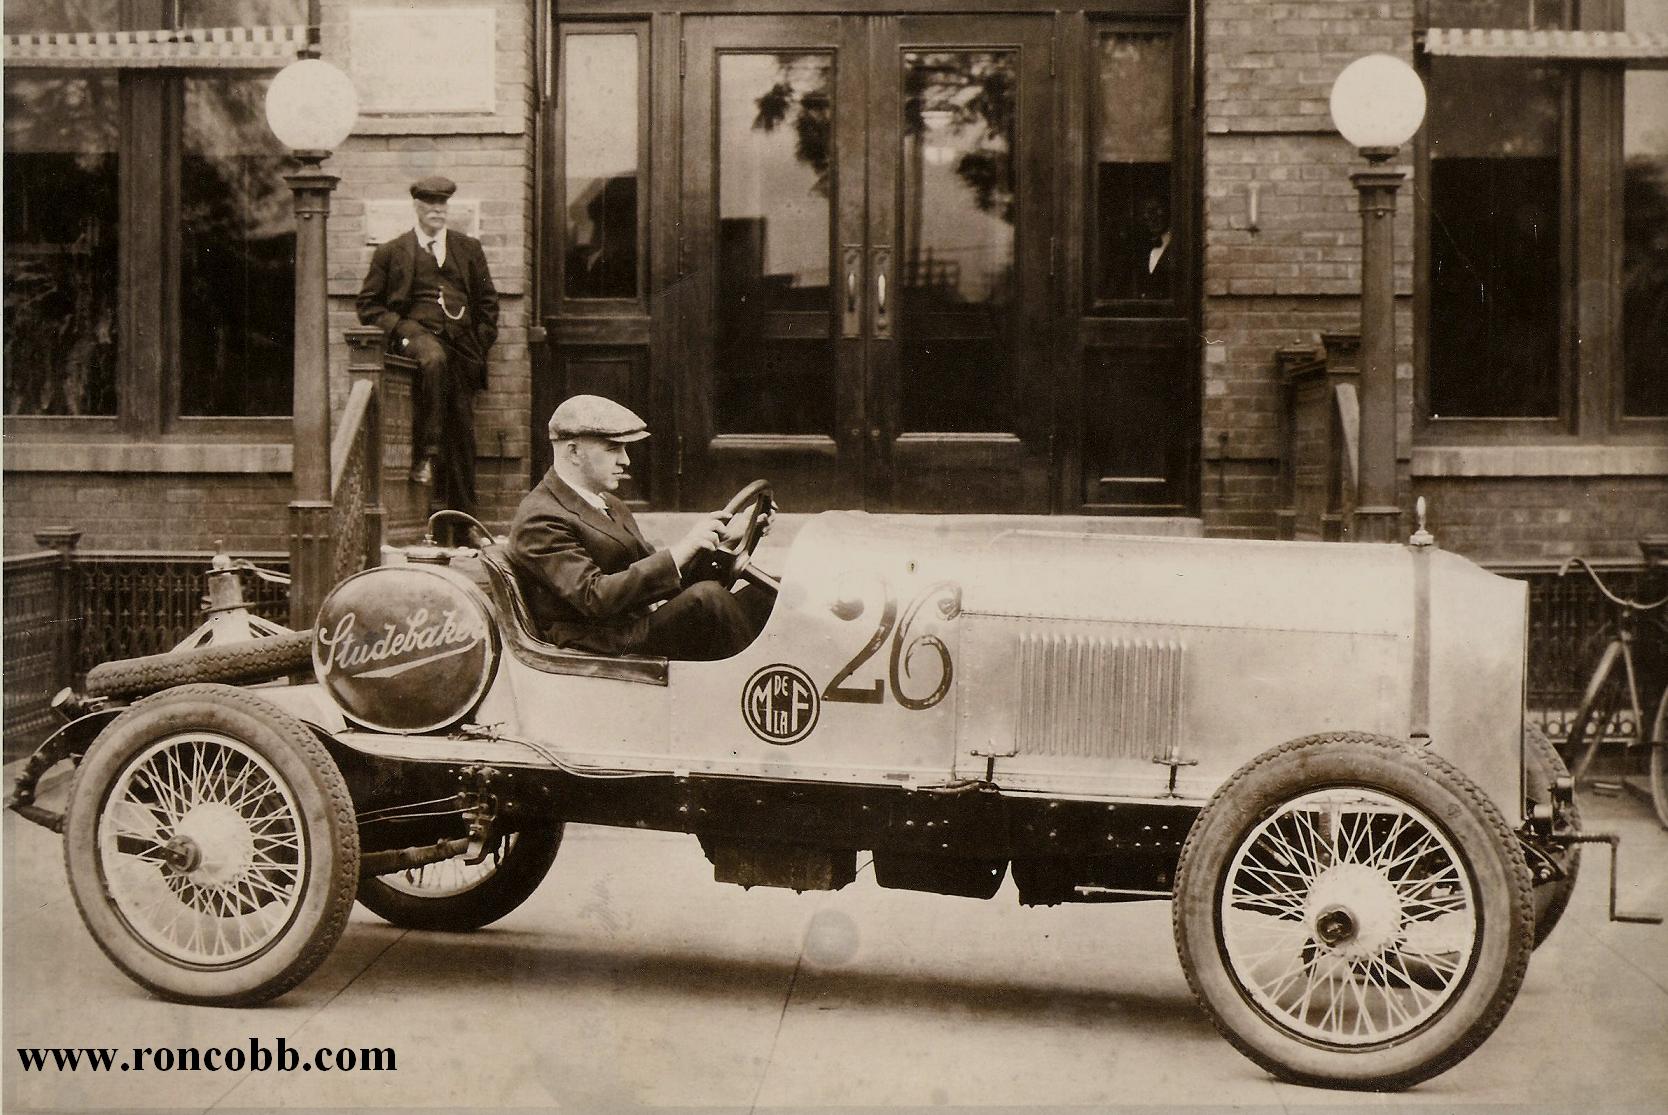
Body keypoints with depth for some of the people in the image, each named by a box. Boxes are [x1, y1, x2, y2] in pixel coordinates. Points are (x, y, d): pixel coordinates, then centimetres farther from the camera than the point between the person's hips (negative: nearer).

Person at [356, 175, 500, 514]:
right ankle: (424, 455, -36)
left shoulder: (469, 249, 19)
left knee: (462, 429, -2)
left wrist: (481, 342, 6)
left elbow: (487, 301, 21)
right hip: (416, 333, -3)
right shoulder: (392, 252, 11)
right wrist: (400, 328, -8)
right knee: (434, 359, -40)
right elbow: (369, 305, 9)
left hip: (461, 344, 3)